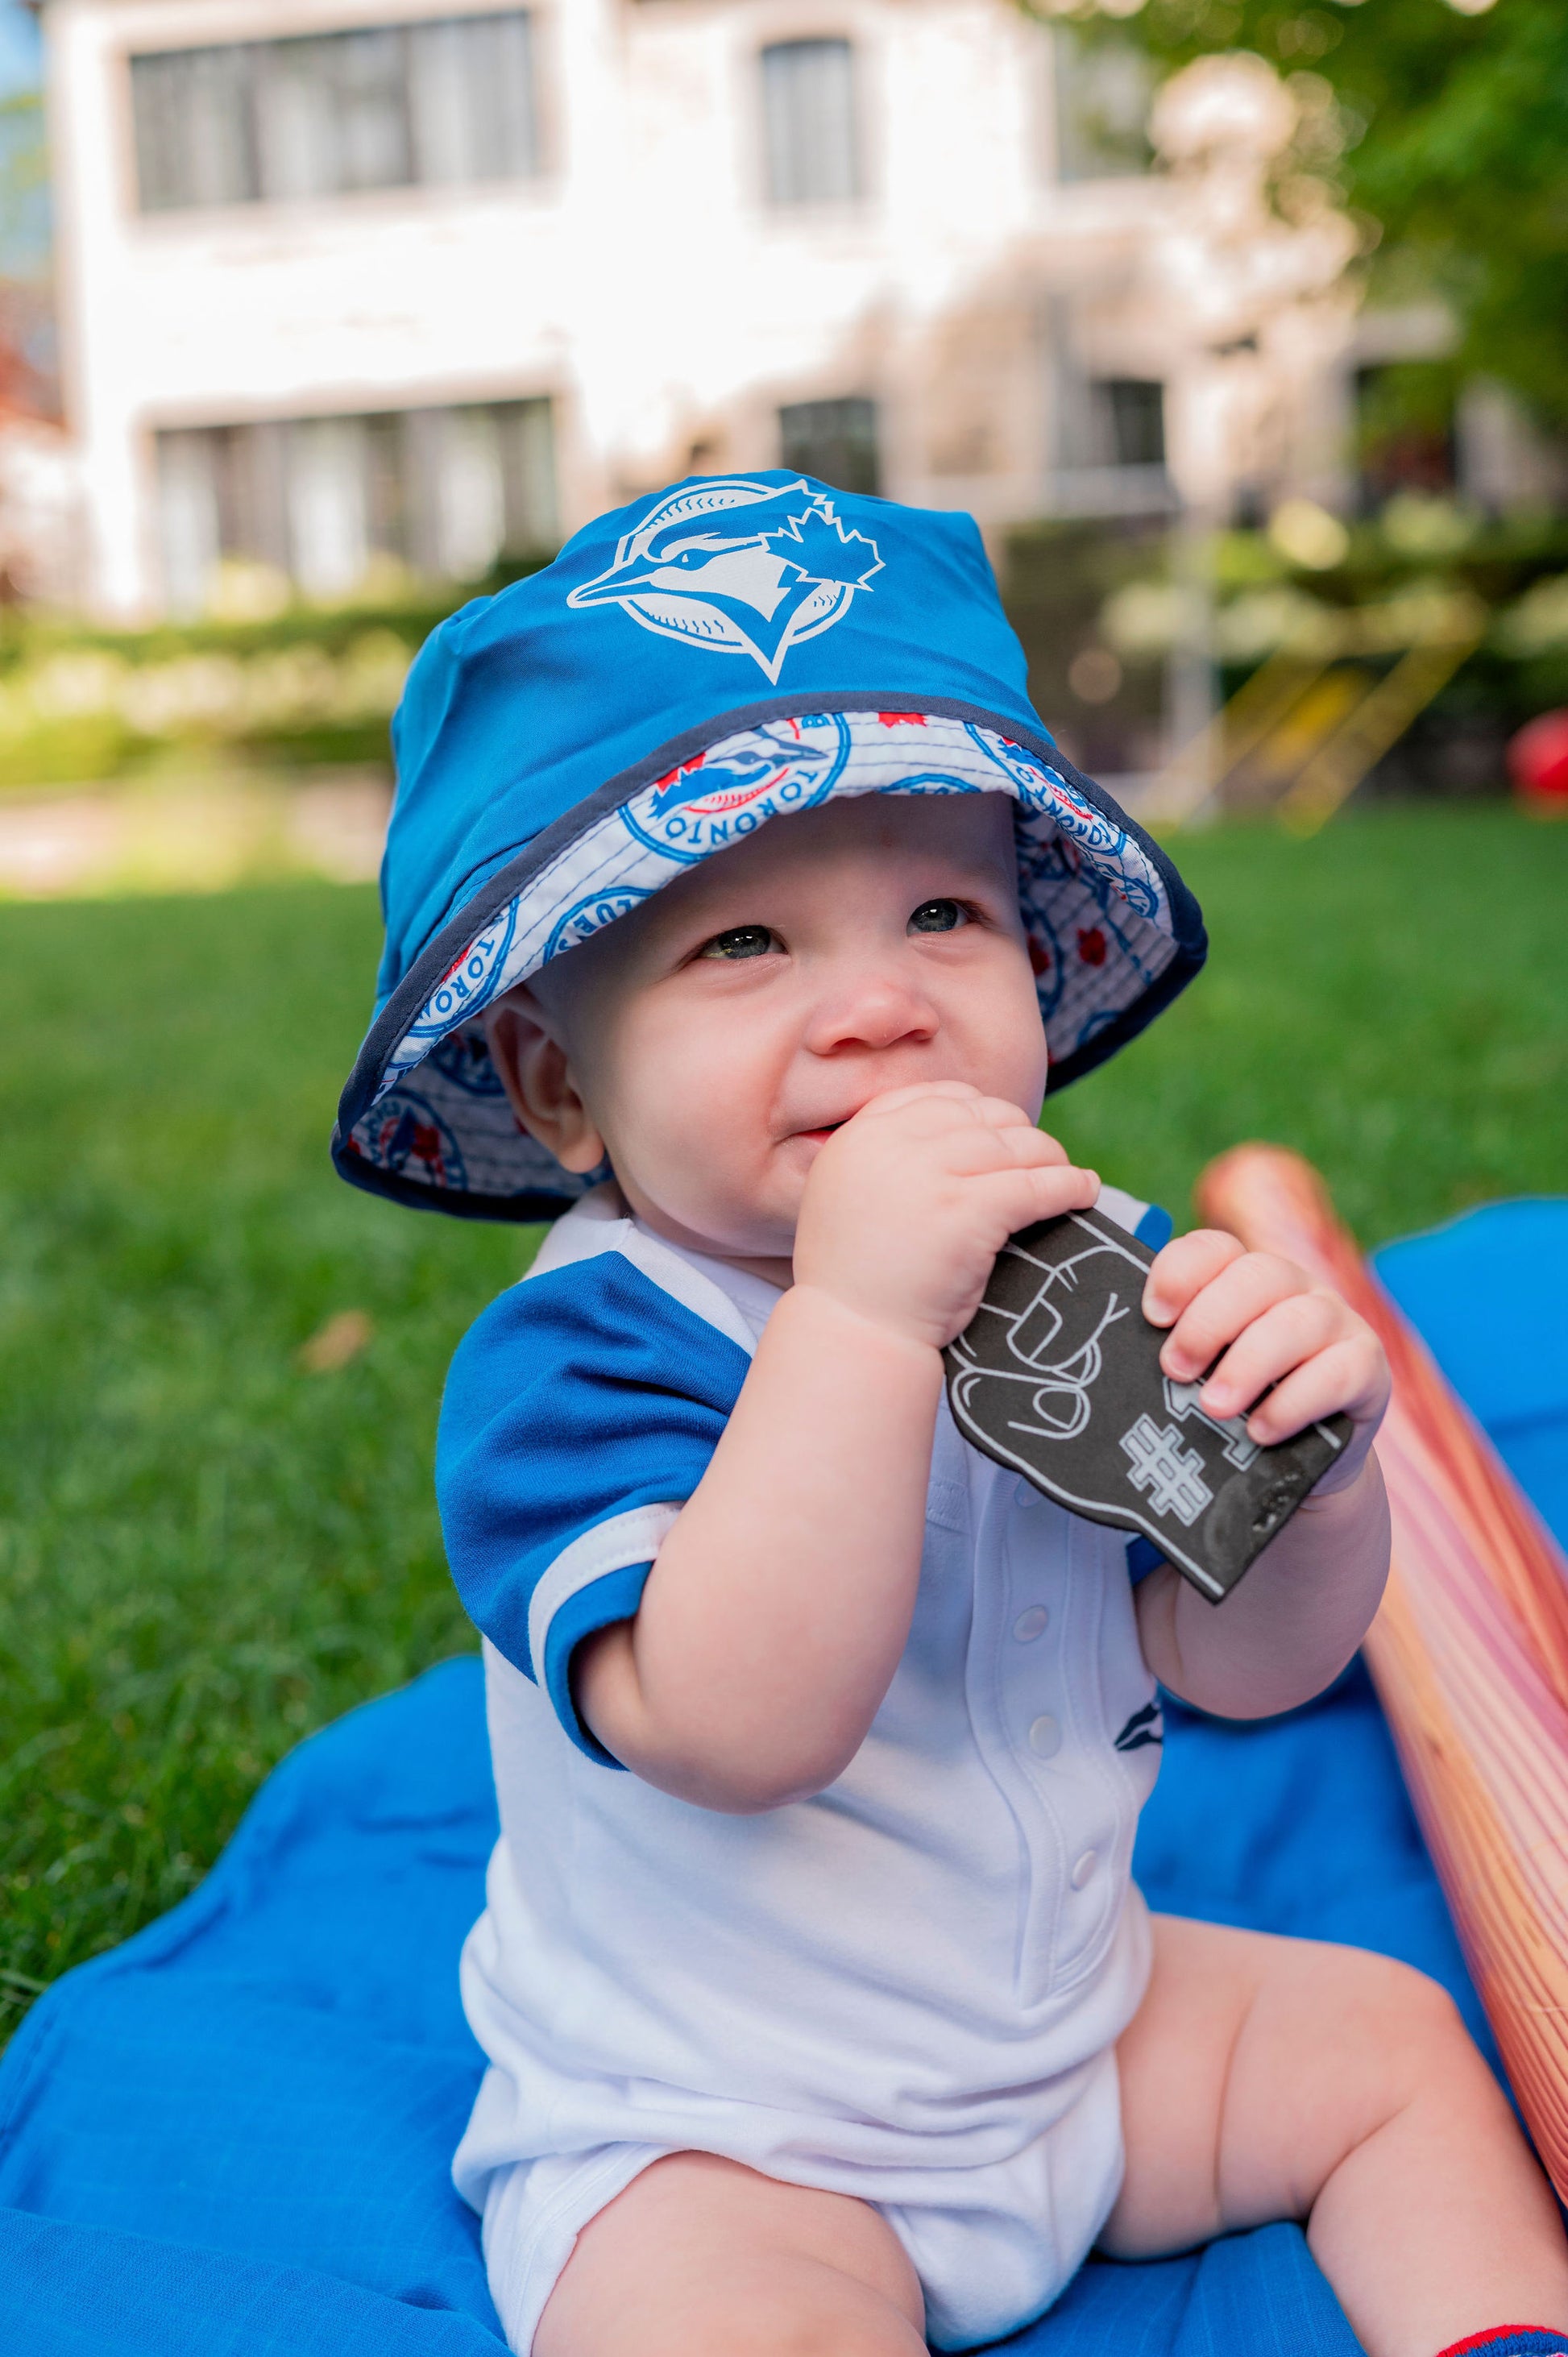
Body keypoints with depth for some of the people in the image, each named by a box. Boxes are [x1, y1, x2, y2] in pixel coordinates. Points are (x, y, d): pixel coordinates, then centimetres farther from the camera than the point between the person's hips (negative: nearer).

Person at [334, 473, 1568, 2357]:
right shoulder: (572, 1360, -26)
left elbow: (1244, 1664, -5)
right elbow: (735, 1731, -41)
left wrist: (1310, 1456, -26)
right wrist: (858, 1315, -47)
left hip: (1074, 2024, 6)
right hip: (701, 2149, -6)